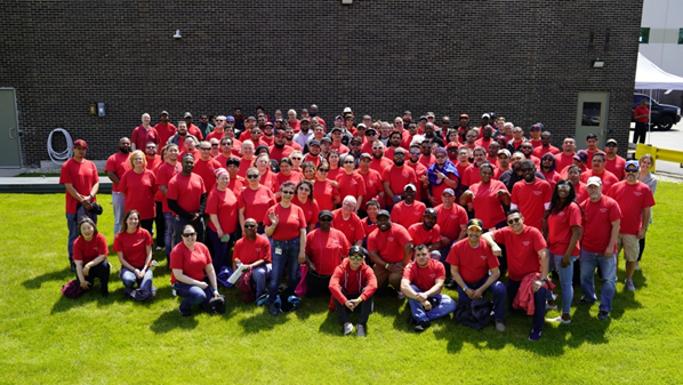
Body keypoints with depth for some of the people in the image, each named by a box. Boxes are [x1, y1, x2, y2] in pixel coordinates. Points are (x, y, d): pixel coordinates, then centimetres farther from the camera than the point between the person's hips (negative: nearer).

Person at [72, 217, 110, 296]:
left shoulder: (100, 238, -18)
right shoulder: (77, 242, -15)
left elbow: (102, 256, -20)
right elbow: (78, 263, -18)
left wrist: (89, 265, -30)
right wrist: (82, 281, -24)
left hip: (98, 264, -1)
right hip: (85, 266, 1)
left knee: (104, 265, -35)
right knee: (85, 286, -20)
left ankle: (104, 288, -11)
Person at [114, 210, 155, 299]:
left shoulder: (145, 233, -4)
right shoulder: (119, 237, -6)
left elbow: (149, 253, -2)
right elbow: (121, 258, -5)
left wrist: (144, 269, -13)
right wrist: (134, 270, -14)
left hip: (144, 266, 0)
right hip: (128, 267, 0)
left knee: (146, 294, -23)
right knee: (128, 280, -37)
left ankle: (142, 281, 13)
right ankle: (129, 289, 0)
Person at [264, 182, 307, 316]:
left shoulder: (298, 210, -2)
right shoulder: (272, 210, -4)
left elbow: (303, 232, -2)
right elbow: (267, 233, 0)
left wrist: (302, 251, -6)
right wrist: (274, 224, -20)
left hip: (294, 245, 1)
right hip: (278, 246, -1)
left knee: (293, 275, 12)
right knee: (275, 276, -1)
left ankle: (288, 300, 32)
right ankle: (272, 303, 13)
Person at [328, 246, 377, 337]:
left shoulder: (367, 270, -15)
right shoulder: (340, 269, -17)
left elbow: (373, 285, -33)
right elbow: (332, 285, -33)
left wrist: (359, 299, -45)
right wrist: (345, 301, -41)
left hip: (359, 302, 0)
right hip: (344, 303, 0)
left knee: (367, 291, -29)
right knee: (337, 290, -30)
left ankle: (361, 324, -33)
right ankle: (346, 323, -36)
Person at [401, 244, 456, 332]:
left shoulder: (438, 265, -15)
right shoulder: (410, 267, -21)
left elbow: (439, 285, -25)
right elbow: (404, 286, -37)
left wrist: (426, 294, -44)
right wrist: (421, 299, -48)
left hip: (432, 295, 2)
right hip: (417, 297, -1)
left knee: (451, 304, -25)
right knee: (410, 288, -33)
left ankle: (418, 317, -32)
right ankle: (422, 319, -37)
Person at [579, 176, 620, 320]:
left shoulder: (611, 204, -9)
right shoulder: (583, 205, 1)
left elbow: (616, 226, -11)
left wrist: (611, 246, -15)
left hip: (606, 250, -3)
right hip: (587, 249, 4)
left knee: (609, 280, 3)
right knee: (585, 277, 16)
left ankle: (605, 308, 13)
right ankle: (589, 297, 39)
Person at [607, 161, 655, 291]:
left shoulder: (644, 189, -3)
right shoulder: (616, 186, 1)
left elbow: (647, 211, -1)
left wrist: (644, 229, -4)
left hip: (633, 231, -1)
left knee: (632, 258, 8)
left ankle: (629, 279, 27)